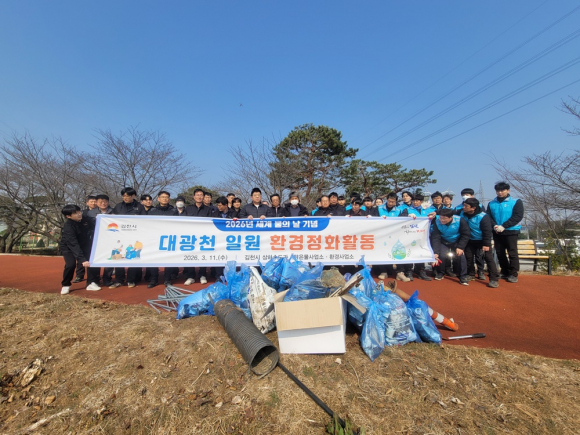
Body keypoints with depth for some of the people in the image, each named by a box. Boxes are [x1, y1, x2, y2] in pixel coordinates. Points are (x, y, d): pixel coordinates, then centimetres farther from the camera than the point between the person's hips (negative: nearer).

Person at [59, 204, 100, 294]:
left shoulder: (86, 219, -17)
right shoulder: (68, 226, -31)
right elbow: (73, 245, -38)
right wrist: (82, 260, -47)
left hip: (84, 245, 4)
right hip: (68, 247, -4)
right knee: (71, 264, -22)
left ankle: (91, 283, 0)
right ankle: (65, 285, 4)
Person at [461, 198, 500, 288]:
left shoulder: (483, 216, -27)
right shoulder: (463, 214, -13)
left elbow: (487, 231, -20)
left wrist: (486, 244, -20)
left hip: (482, 240, -5)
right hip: (470, 240, 5)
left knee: (488, 257, -9)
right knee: (468, 257, 7)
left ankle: (494, 279, -4)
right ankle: (471, 275, 24)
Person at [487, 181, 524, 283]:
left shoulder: (516, 202, -1)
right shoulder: (491, 204, 9)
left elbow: (518, 216, -10)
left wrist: (503, 226, -20)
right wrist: (494, 226, -16)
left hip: (511, 231, -4)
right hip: (497, 232, 4)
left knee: (512, 253, -3)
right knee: (500, 253, 9)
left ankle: (513, 274, 6)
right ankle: (505, 272, 22)